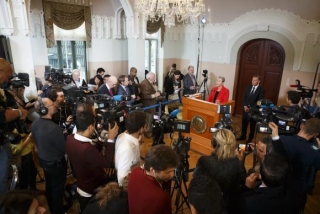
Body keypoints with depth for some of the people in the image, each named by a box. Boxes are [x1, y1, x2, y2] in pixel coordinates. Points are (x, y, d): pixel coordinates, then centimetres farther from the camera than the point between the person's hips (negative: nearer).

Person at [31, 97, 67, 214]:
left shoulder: (35, 123, -9)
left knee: (49, 186, 27)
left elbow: (37, 141, 7)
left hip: (43, 160, 8)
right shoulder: (54, 128, -35)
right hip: (56, 163, -8)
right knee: (58, 189, 14)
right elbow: (64, 149, -24)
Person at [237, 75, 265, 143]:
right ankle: (243, 136, 28)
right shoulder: (248, 87, 7)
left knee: (252, 125, 8)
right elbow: (244, 97, 5)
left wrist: (251, 108, -17)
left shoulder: (261, 90, -8)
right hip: (246, 108, 5)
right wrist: (245, 106, -9)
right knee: (244, 123, 12)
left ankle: (250, 138, 22)